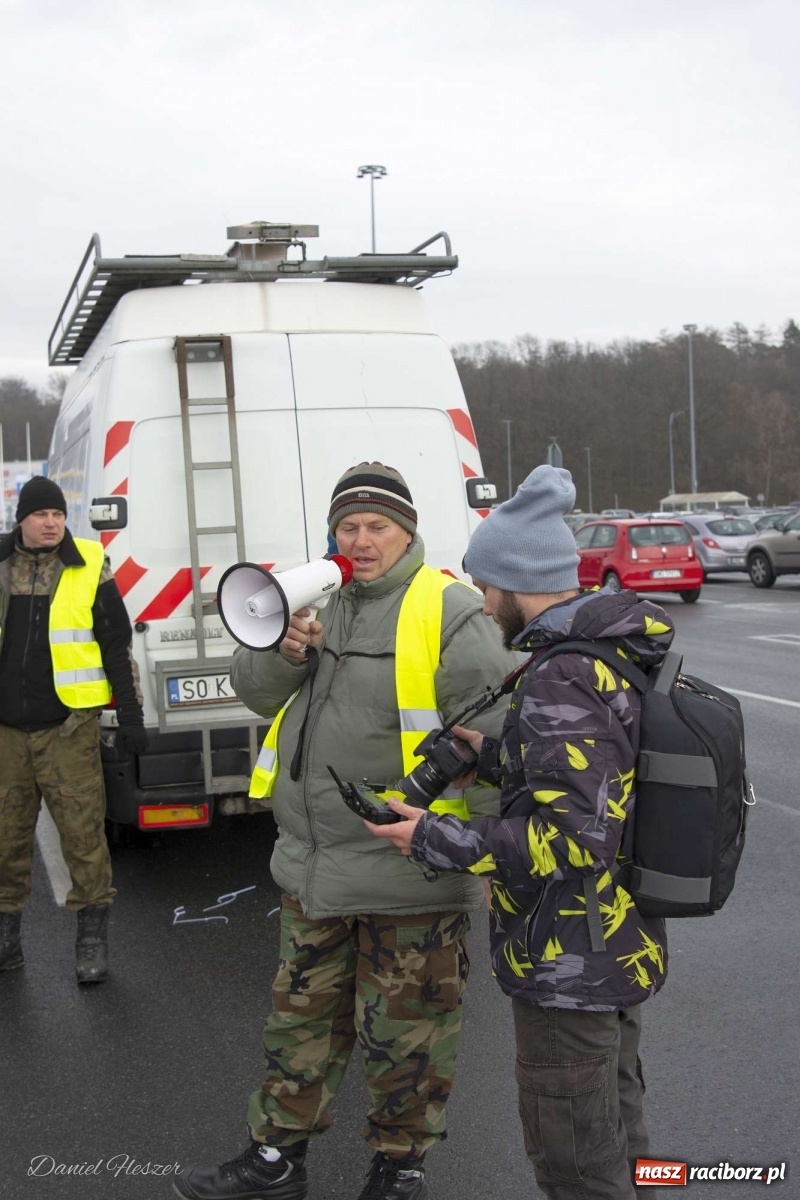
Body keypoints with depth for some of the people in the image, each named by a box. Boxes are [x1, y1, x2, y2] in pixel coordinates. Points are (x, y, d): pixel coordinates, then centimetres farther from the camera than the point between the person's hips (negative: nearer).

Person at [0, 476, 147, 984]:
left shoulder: (89, 567, -1)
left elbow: (117, 646, 2)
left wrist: (131, 716, 0)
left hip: (68, 727, -3)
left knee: (83, 831, -1)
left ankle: (93, 936, 13)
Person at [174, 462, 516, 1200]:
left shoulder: (448, 610, -12)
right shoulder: (318, 598, 10)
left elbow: (488, 731, -16)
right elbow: (255, 690, 9)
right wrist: (285, 651, -12)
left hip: (405, 876, -6)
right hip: (312, 864, 7)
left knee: (403, 1030, 10)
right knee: (303, 1013, 20)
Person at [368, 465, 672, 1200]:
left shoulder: (560, 682, -27)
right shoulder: (617, 655, 3)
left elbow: (570, 836, -30)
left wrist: (435, 841, -22)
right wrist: (494, 758, 11)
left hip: (570, 962, -9)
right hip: (620, 943, 10)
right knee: (614, 1132, 26)